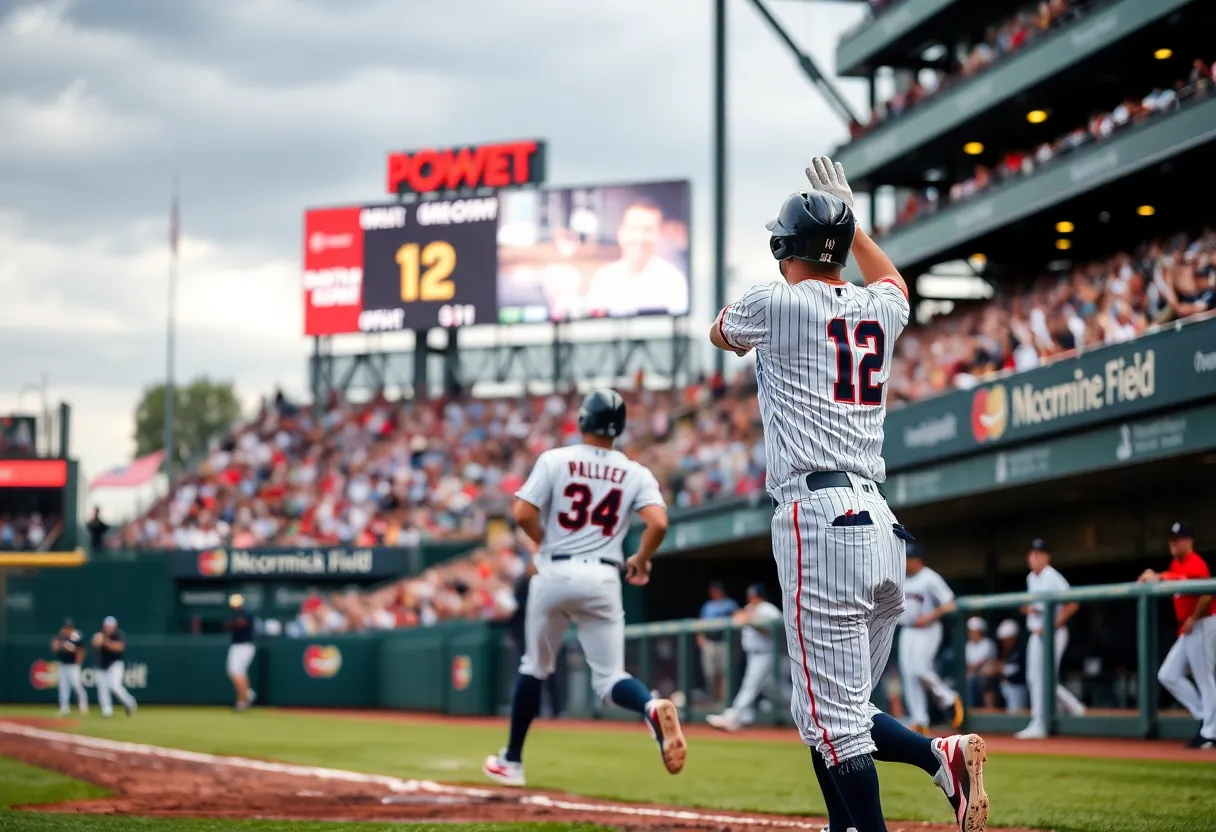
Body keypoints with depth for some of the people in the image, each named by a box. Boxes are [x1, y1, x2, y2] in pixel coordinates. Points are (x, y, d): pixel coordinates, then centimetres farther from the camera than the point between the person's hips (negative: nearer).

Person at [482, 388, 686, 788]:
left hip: (554, 574, -1)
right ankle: (652, 706, -31)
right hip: (603, 578, 1)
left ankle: (511, 761, 25)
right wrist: (641, 560, 8)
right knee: (609, 677, 4)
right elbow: (658, 523, -10)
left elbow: (522, 514, -8)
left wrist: (547, 542, 11)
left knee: (534, 667, 18)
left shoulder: (554, 460, 0)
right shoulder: (636, 473, 5)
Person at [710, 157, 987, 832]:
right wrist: (849, 213, 50)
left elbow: (721, 333, 23)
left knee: (831, 718, -9)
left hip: (818, 521, -7)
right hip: (879, 522, 8)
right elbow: (892, 279, 42)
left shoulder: (777, 304, -2)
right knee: (831, 712, 17)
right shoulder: (880, 310, 14)